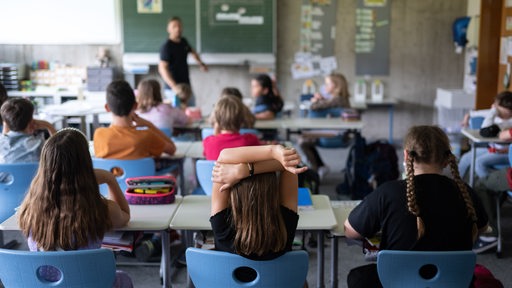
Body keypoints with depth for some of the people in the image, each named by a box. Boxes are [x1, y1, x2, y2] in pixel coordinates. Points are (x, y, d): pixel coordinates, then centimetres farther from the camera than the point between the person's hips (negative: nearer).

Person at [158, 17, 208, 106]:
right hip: (174, 86, -8)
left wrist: (201, 64, 19)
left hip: (186, 83, 8)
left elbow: (192, 51, 30)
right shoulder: (166, 47, -17)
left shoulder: (183, 41, 6)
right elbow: (162, 68, -25)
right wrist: (174, 86, -33)